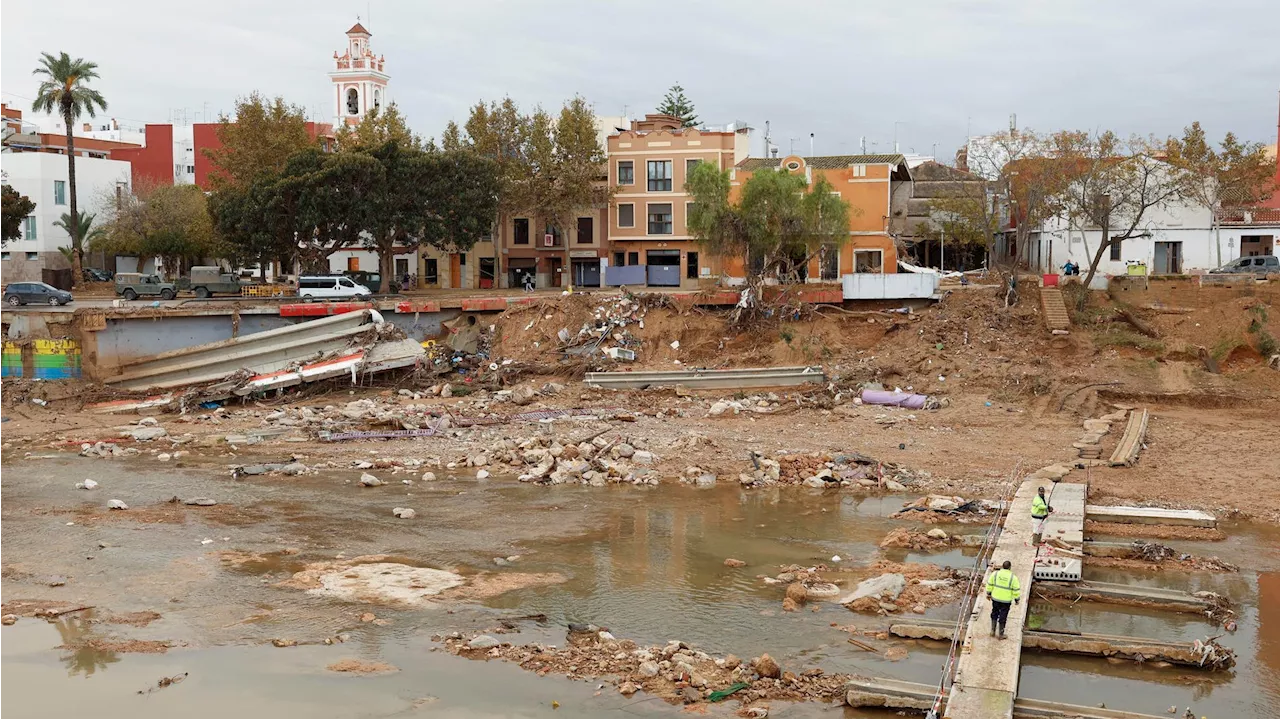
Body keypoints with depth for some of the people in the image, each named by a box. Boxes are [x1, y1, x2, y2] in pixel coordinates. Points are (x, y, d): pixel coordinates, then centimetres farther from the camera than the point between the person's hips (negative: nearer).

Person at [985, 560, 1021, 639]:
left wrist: (988, 593, 15)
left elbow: (989, 584, 3)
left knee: (994, 614, 21)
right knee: (1002, 617, 9)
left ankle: (993, 631, 25)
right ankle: (1000, 634, 19)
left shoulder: (995, 574, -6)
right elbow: (1016, 590, -8)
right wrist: (1017, 599, 5)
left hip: (995, 598, 2)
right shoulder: (1013, 577, -13)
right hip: (1006, 601, -2)